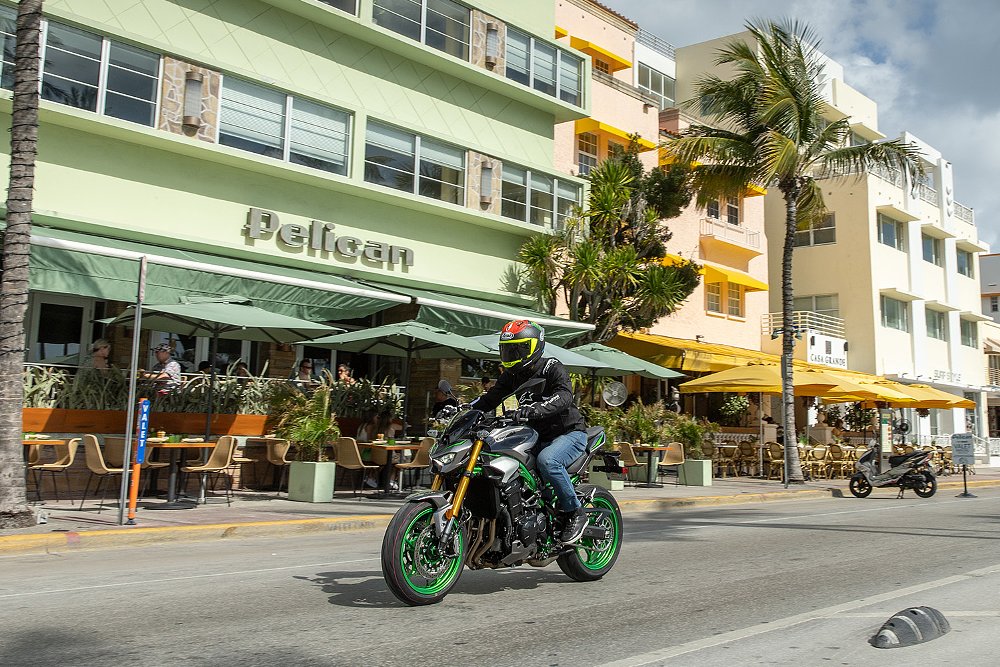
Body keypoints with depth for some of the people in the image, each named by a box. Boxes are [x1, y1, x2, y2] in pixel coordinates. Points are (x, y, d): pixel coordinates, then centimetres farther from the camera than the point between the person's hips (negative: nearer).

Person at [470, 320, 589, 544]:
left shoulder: (552, 368, -14)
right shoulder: (512, 375, 9)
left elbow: (564, 396, -31)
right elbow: (492, 397, 3)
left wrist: (536, 408, -49)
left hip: (570, 433, -8)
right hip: (538, 437, 8)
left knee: (546, 460, -36)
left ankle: (575, 513, -19)